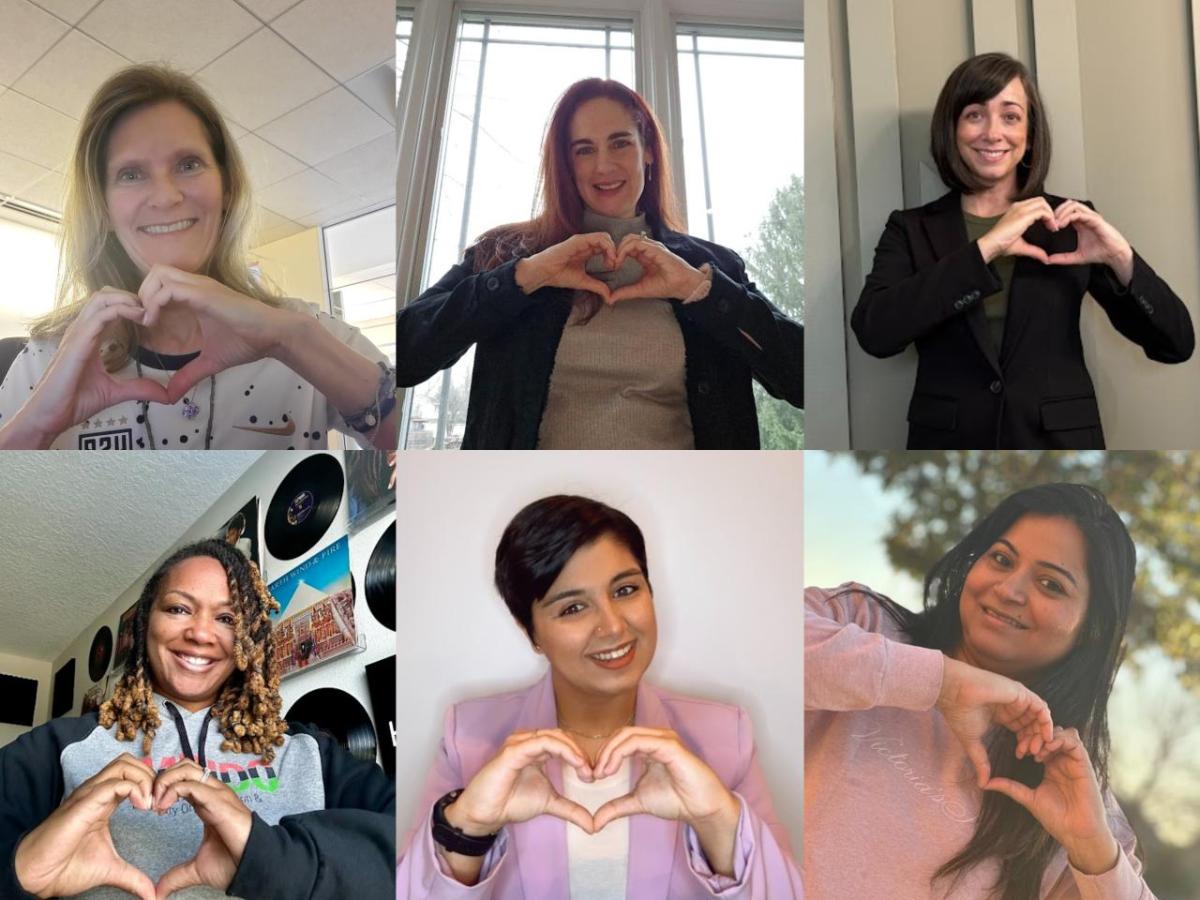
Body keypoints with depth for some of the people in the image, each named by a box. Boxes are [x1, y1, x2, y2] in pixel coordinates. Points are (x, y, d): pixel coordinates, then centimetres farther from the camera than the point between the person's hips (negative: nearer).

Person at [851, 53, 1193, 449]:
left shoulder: (1070, 224, 3)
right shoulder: (910, 229, 0)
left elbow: (1175, 345, 1)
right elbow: (873, 331, -19)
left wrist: (1122, 259, -16)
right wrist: (985, 248, -21)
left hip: (1059, 447, 1)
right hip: (949, 452, -1)